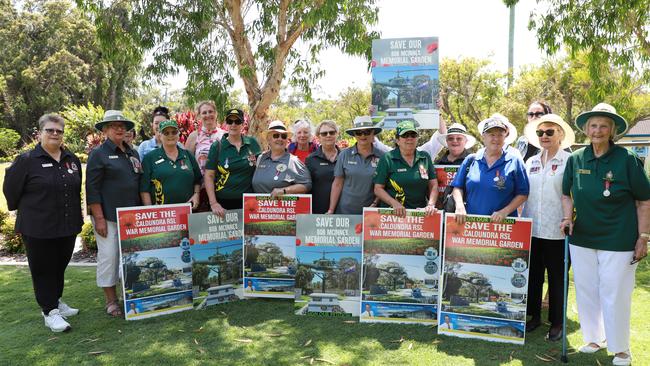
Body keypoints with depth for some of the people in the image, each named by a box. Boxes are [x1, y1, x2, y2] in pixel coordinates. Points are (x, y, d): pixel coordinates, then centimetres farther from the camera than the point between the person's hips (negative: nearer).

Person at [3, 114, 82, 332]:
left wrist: (78, 218, 15)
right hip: (38, 228, -5)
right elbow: (11, 189, -3)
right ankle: (49, 312, 13)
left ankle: (56, 302, 32)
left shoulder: (72, 160, 8)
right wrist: (25, 211, 6)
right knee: (43, 269, 4)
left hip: (68, 226, 5)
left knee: (60, 266, 16)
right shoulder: (26, 160, -9)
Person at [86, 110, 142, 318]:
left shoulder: (132, 153, 14)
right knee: (109, 256, 0)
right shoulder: (99, 154, -4)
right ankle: (111, 300, 14)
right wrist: (99, 218, -14)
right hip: (108, 216, -5)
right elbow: (92, 189, -9)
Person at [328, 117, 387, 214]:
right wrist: (331, 210, -2)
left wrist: (375, 204, -9)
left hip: (370, 211, 0)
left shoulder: (382, 156, 0)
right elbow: (337, 184, 1)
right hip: (344, 210, 0)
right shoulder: (345, 155, 0)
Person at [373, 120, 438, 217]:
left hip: (420, 212, 3)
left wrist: (431, 204, -2)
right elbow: (378, 189, 0)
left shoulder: (425, 158, 14)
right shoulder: (387, 159, 3)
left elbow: (433, 185, 14)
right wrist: (394, 203, -12)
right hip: (394, 213, -3)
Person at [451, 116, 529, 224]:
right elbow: (458, 187, 9)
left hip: (503, 223, -1)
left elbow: (522, 193, 1)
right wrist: (459, 205, -7)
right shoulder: (471, 160, 7)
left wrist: (505, 211, -10)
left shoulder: (514, 161, 2)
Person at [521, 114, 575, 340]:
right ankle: (534, 315, 28)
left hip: (557, 231, -4)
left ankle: (556, 323, 21)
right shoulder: (531, 162, 11)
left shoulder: (569, 161, -4)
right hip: (531, 229, 5)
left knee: (557, 278, 7)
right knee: (532, 275, 13)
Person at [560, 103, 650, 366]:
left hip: (618, 241, -4)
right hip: (582, 238, 4)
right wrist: (568, 217, -4)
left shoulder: (626, 159, -8)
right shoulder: (575, 159, 1)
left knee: (614, 296, 4)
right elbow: (566, 194, 13)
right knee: (586, 292, 14)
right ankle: (594, 338, 35)